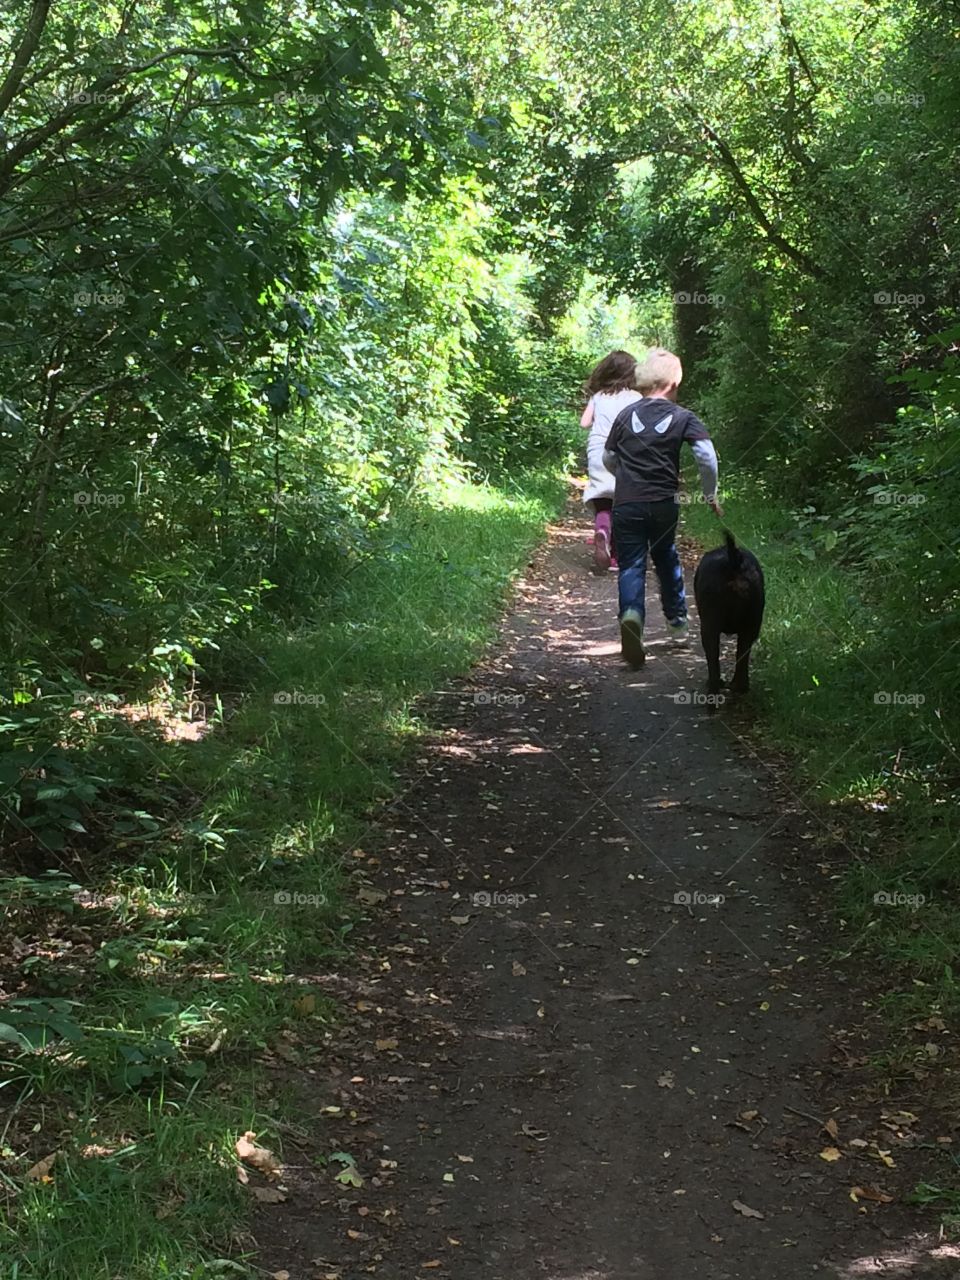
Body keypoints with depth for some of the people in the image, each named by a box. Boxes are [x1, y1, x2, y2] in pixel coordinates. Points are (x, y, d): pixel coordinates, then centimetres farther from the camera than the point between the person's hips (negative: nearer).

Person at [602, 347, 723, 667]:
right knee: (667, 559, 22)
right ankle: (677, 622, 32)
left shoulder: (626, 415, 6)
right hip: (664, 503, 0)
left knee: (631, 565, -1)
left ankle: (631, 614, -29)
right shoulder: (682, 417, 0)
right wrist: (710, 494, 2)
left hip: (626, 503, 0)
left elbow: (608, 458, 14)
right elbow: (706, 455, -11)